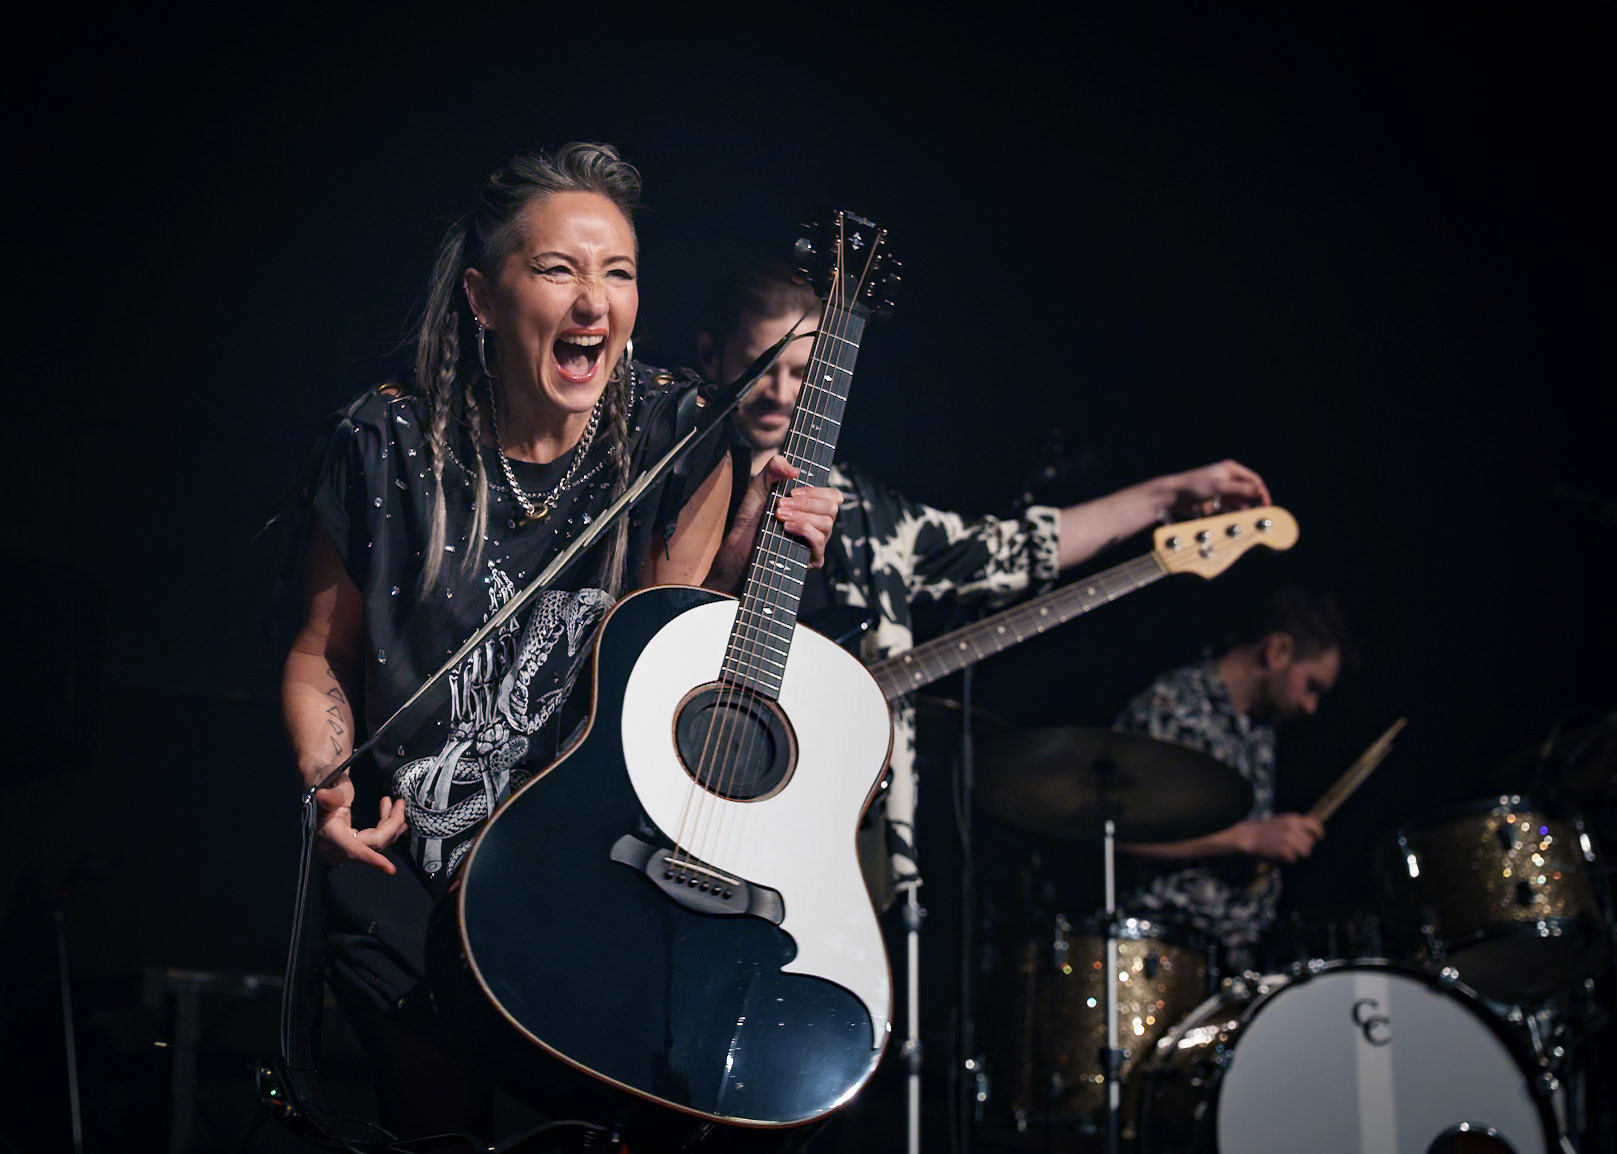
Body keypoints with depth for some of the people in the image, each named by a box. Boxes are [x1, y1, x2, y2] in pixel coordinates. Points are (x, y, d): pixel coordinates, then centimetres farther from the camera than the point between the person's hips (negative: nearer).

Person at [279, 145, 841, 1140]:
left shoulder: (673, 434, -6)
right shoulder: (390, 445, -9)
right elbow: (323, 652, 2)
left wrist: (736, 564, -22)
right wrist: (329, 784, -14)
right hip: (410, 882, 0)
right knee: (443, 1119, 2)